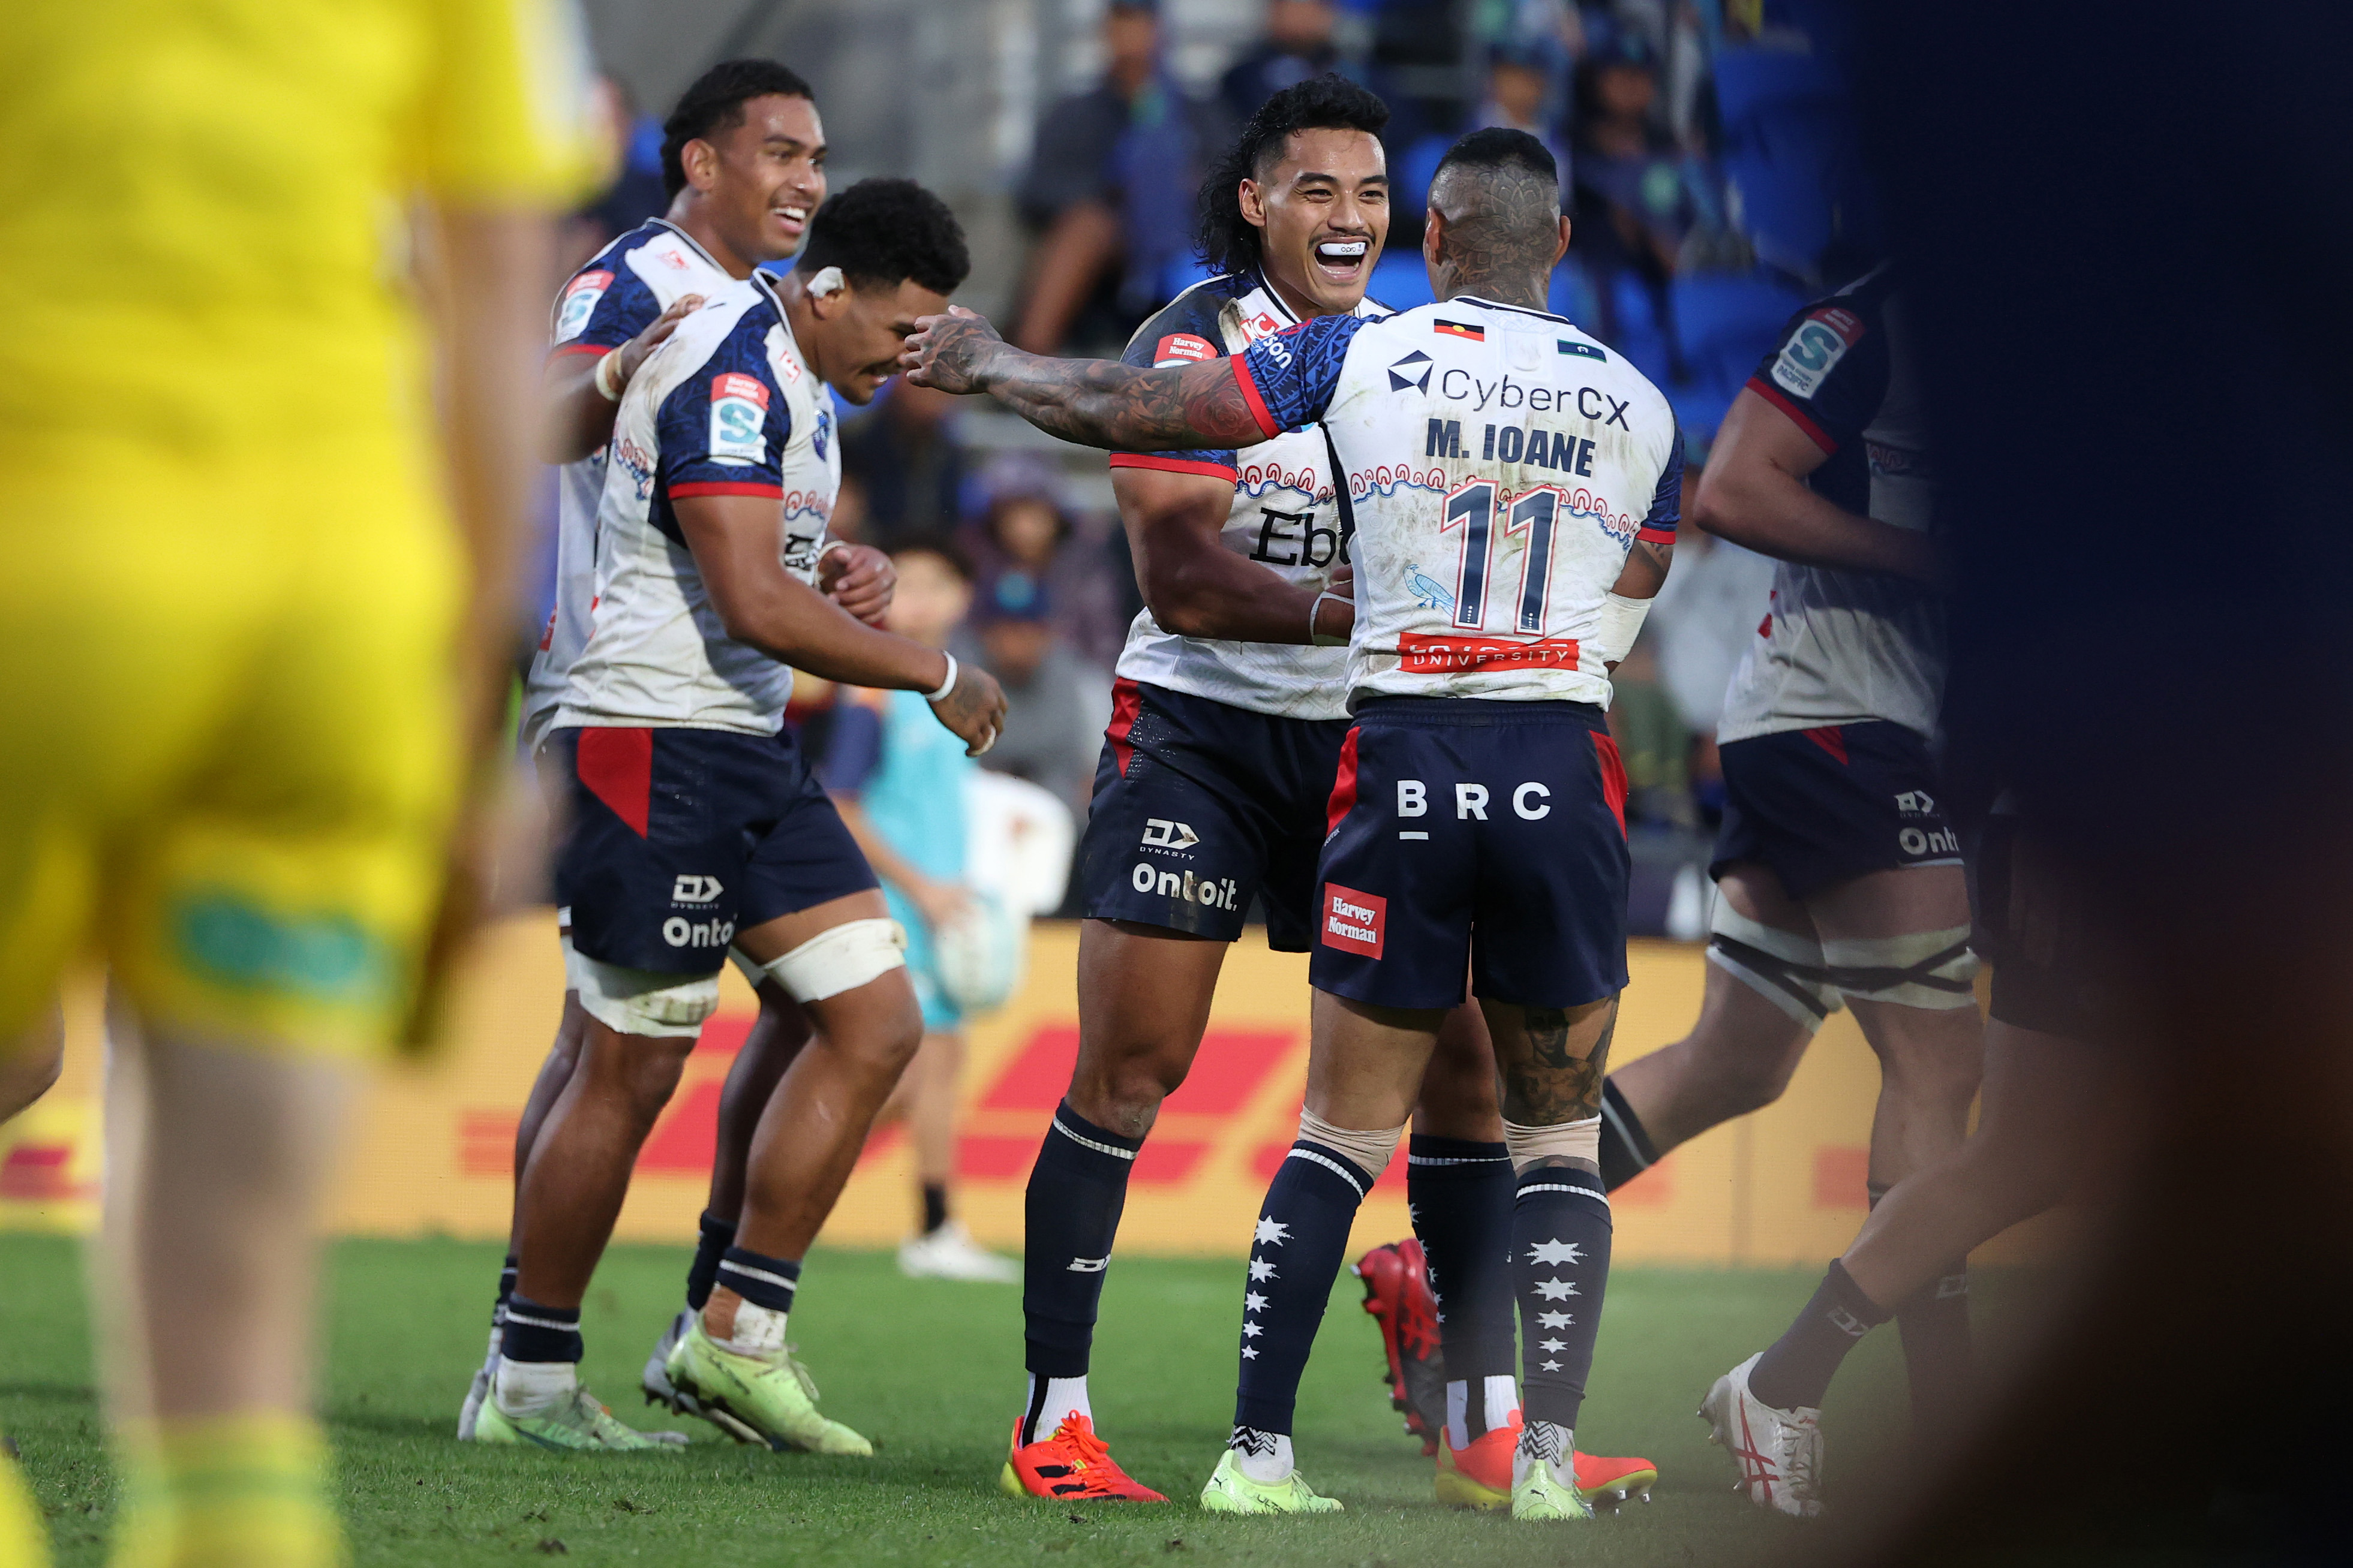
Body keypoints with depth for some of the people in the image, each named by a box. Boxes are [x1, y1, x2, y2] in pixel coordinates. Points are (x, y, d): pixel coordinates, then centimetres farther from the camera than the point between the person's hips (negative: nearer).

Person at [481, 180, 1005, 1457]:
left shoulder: (791, 378, 14)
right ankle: (530, 1386, 6)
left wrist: (826, 565, 14)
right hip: (653, 748, -10)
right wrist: (934, 675, -17)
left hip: (747, 752, 10)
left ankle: (738, 1334, 7)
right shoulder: (730, 372, -18)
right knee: (631, 1070, -5)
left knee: (877, 1020, 3)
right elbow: (755, 604, -25)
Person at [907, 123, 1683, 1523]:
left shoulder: (1361, 354, 1)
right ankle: (1551, 1461, 0)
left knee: (1344, 1134, 8)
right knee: (1560, 1138, 10)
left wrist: (989, 366, 20)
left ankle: (1256, 1453, 6)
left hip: (1404, 766, -1)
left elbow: (1132, 412, 2)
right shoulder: (1639, 406, 8)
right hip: (1564, 774, 1)